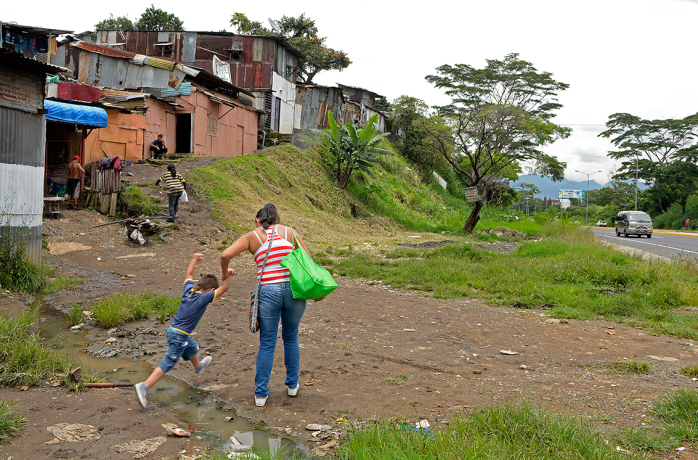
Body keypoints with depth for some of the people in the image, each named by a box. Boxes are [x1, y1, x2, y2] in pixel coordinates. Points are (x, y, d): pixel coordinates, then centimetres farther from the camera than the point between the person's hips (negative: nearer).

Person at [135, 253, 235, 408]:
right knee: (167, 364, -7)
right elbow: (223, 289, -21)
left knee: (192, 348, 35)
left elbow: (188, 275, 20)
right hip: (179, 336, -10)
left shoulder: (189, 290, 1)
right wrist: (228, 276, -16)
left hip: (174, 331, 10)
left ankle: (198, 366, 64)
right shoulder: (204, 297, -19)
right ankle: (144, 387, -11)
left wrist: (194, 259, 30)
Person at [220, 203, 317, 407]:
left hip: (268, 292, -1)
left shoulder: (252, 236, 6)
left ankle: (261, 394, 14)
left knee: (266, 344, 9)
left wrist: (225, 274, 12)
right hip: (293, 289, 2)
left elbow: (226, 255, -7)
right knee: (291, 338, 20)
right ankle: (292, 384, 32)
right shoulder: (289, 232, 10)